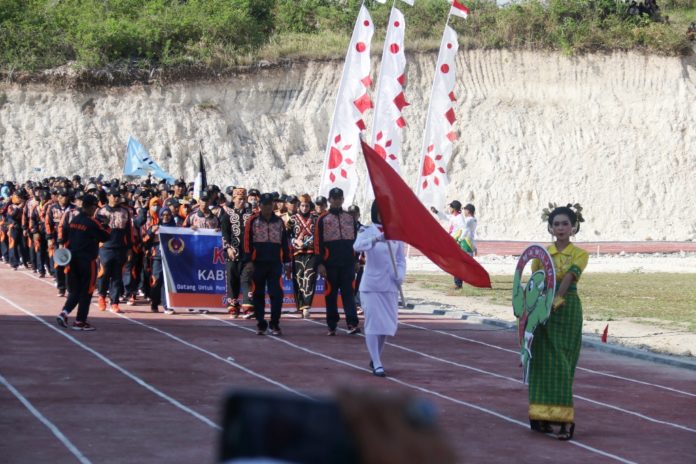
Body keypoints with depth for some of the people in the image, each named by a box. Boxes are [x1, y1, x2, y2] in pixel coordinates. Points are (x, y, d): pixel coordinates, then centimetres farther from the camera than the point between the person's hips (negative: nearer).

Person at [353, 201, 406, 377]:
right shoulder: (367, 231, -5)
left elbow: (401, 258, 11)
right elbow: (357, 246, -25)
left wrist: (400, 275, -7)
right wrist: (376, 239, -42)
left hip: (390, 285, 4)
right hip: (372, 285, -4)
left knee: (388, 323, 10)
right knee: (373, 323, -6)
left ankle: (375, 358, 28)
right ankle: (376, 364, -4)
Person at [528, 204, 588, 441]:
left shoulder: (579, 254, -2)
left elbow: (568, 279, -17)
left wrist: (555, 301, -31)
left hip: (566, 310, -3)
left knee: (562, 363, -6)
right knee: (543, 362, 3)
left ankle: (565, 419, -7)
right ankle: (542, 416, 9)